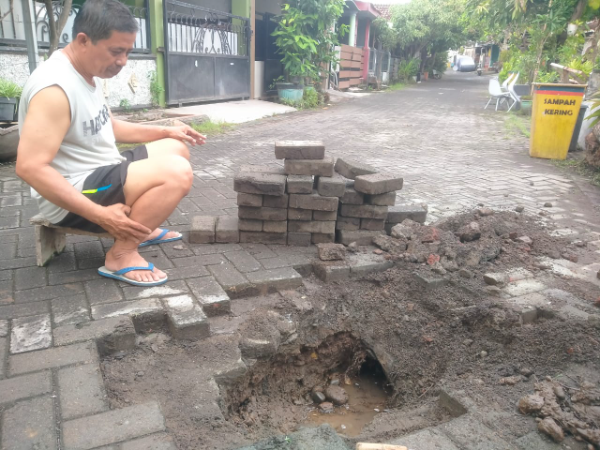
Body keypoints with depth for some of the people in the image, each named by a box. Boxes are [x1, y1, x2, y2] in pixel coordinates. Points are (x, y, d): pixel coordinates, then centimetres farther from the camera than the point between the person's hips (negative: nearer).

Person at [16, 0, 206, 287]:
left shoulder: (89, 74, 7)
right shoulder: (55, 87, -24)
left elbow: (109, 127, 22)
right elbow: (30, 167, -29)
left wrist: (165, 132, 11)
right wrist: (100, 214, -31)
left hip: (100, 173, 10)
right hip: (74, 198, -10)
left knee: (176, 149, 16)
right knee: (176, 173, -27)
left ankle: (141, 228, 15)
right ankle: (121, 255, -16)